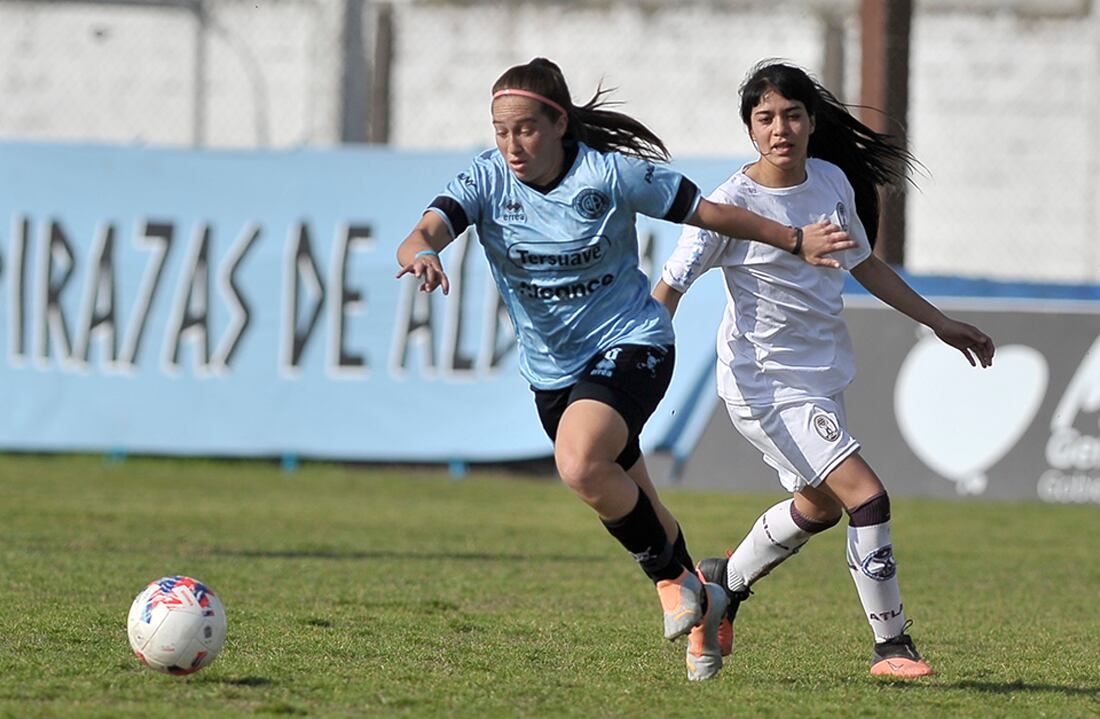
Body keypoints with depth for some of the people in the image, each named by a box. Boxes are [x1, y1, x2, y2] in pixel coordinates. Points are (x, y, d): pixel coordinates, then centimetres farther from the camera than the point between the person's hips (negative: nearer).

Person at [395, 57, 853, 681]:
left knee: (579, 464, -31)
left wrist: (795, 242, -1)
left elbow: (710, 213, -7)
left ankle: (672, 578, -9)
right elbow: (424, 234, -28)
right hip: (552, 367, 5)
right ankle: (700, 602, 43)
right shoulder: (487, 180, -11)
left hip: (630, 344, -5)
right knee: (627, 502, 18)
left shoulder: (613, 174, -18)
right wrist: (421, 253, -52)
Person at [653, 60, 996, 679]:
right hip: (766, 383, -8)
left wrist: (942, 324, 21)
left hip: (823, 372, 8)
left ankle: (723, 581, 47)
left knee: (819, 506, 25)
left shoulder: (833, 182, 1)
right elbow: (670, 287, -19)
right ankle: (892, 645, -8)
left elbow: (864, 264, 17)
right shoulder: (732, 203, -18)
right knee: (867, 496, -17)